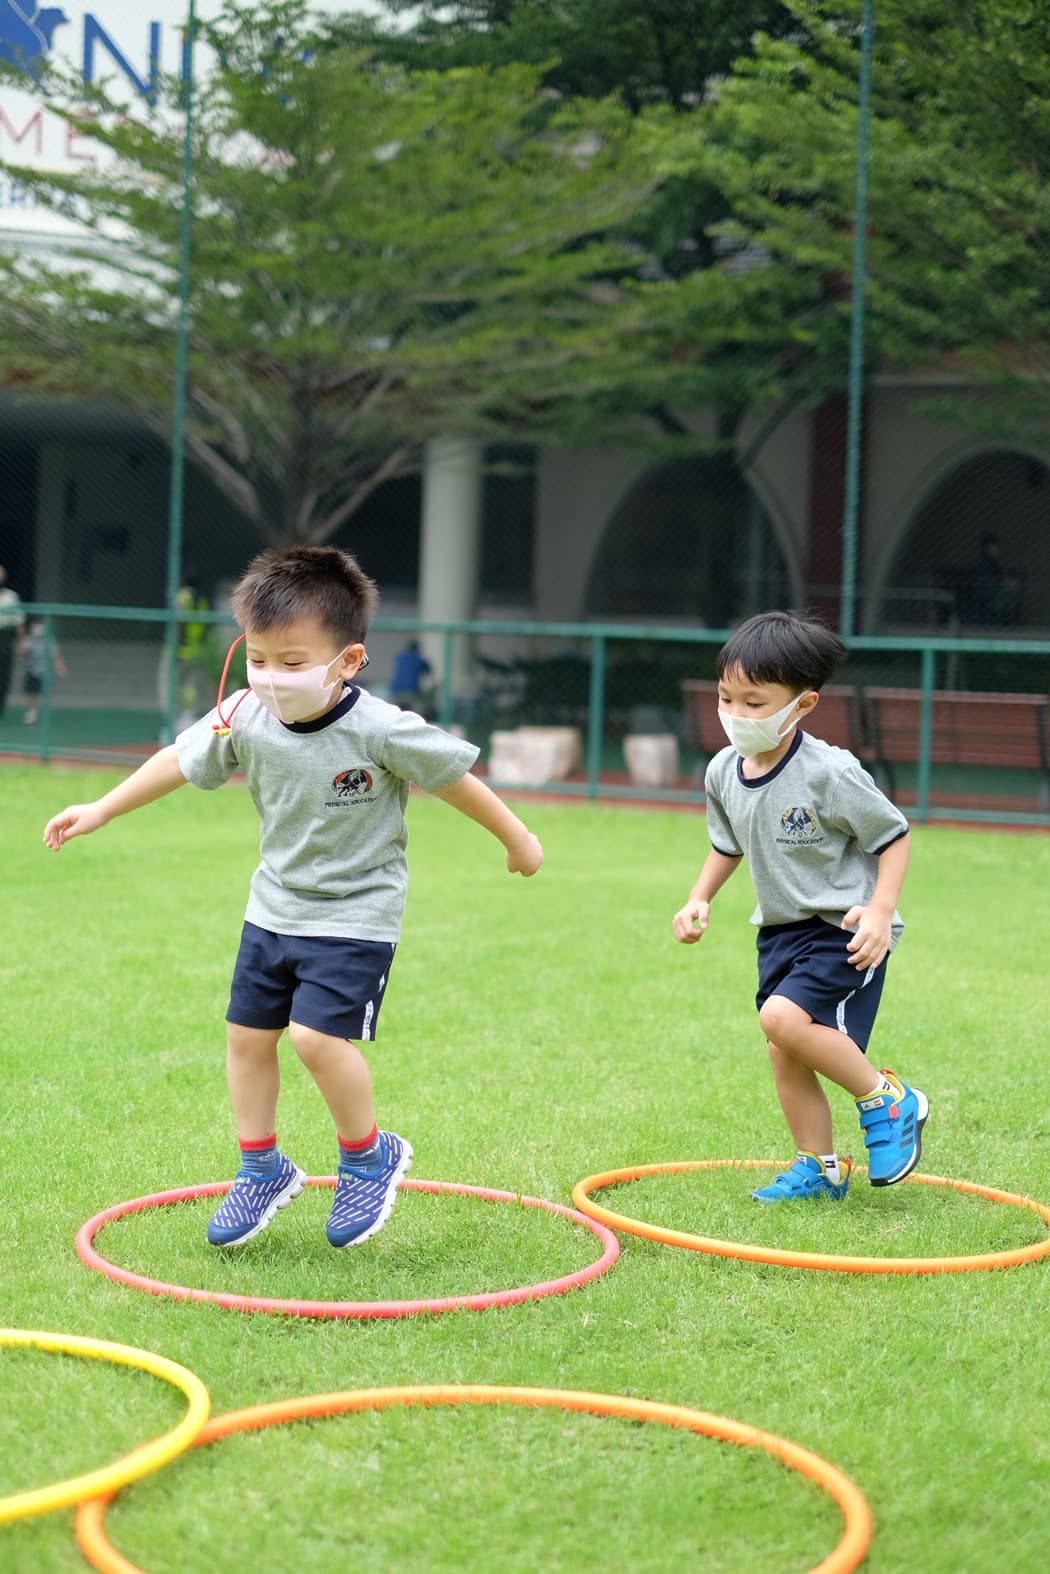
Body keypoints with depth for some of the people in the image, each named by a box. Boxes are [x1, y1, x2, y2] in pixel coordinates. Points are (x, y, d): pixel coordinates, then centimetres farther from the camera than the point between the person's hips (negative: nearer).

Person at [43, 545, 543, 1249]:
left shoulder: (383, 731, -24)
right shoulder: (244, 719, -11)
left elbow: (455, 778, -10)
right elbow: (179, 761, 6)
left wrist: (518, 840, 3)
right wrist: (98, 811, 12)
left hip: (355, 917, -6)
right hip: (274, 911, 6)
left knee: (319, 1036, -18)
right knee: (247, 1034, 9)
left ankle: (369, 1155, 7)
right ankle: (262, 1169, 29)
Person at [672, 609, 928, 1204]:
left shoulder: (830, 773, -21)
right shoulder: (724, 772, -1)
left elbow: (893, 835, -10)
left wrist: (880, 910, -20)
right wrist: (700, 899, 7)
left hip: (844, 931, -7)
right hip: (781, 930, 7)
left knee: (785, 1018, -25)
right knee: (786, 1058, 7)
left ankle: (887, 1100, -5)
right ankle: (820, 1168, 25)